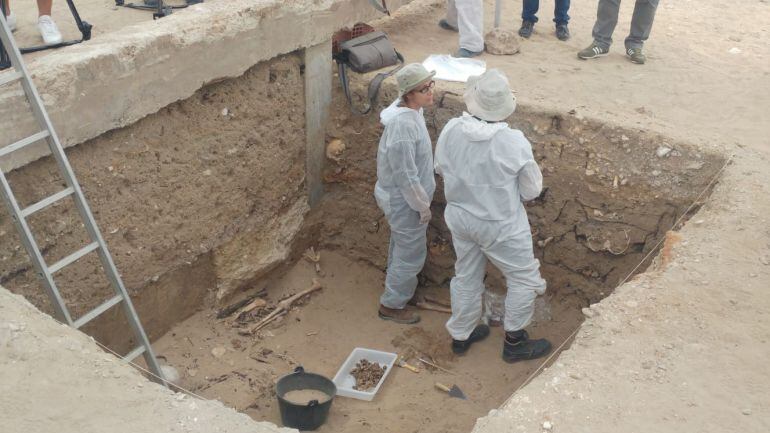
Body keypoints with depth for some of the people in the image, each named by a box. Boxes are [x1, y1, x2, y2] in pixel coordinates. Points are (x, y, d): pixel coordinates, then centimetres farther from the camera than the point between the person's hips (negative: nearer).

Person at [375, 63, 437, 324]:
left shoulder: (411, 110, -3)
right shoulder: (403, 124, -33)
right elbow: (405, 175, -28)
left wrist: (422, 201, 18)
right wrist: (423, 206, -17)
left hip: (398, 195, 9)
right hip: (404, 200, -9)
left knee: (401, 245, 30)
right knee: (412, 254, 8)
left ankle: (395, 282, 54)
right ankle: (392, 305, 25)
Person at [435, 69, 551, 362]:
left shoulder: (450, 131, -15)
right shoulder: (514, 143, -26)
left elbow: (442, 170, 3)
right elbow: (532, 190, -13)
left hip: (460, 217, 5)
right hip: (500, 226, -5)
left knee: (466, 277, 23)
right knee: (525, 279, 16)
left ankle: (461, 336, 40)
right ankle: (514, 343, 29)